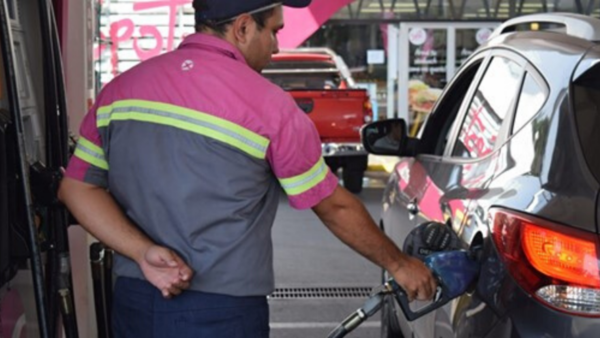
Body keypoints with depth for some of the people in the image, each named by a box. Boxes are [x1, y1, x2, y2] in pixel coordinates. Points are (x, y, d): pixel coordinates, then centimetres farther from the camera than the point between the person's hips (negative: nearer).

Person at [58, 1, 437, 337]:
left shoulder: (120, 89, 3)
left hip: (133, 303, 5)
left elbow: (76, 189, 2)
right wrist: (399, 264, 12)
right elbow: (335, 207, -1)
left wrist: (144, 252, -7)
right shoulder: (269, 107, -10)